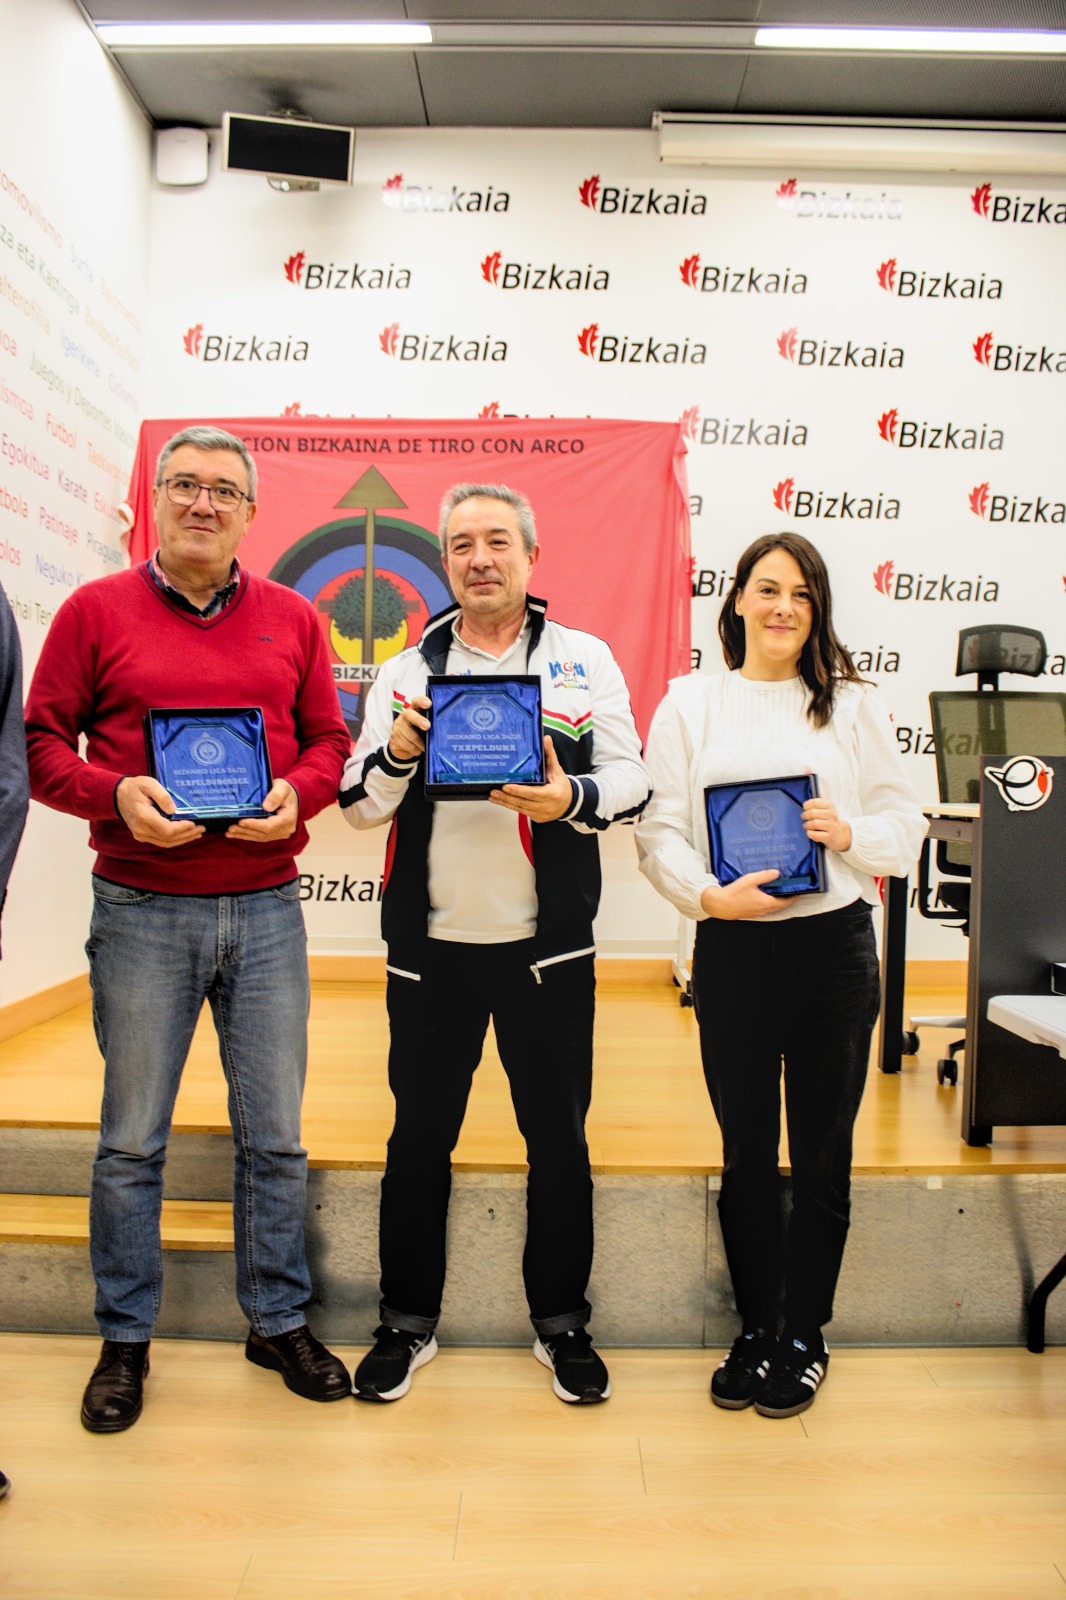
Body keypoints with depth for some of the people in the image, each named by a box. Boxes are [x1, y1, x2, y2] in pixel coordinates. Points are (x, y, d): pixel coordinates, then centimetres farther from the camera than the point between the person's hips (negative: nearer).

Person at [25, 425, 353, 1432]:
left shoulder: (292, 620, 9)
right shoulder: (96, 610, 3)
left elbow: (328, 743, 11)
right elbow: (42, 743, 1)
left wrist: (297, 794, -10)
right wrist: (118, 794, -17)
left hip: (266, 907, 2)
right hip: (141, 911, -2)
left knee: (273, 1136, 11)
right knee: (131, 1140, 9)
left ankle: (279, 1321, 29)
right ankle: (124, 1341, 27)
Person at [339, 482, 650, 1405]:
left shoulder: (585, 661, 4)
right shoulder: (406, 671, 7)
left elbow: (631, 775, -2)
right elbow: (361, 807, 6)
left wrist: (573, 798, -22)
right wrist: (396, 751, -14)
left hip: (548, 946, -1)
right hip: (431, 946, 1)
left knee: (558, 1136, 10)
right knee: (420, 1135, 11)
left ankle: (562, 1321, 29)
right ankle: (408, 1321, 29)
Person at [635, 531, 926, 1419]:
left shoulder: (853, 705, 5)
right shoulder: (690, 703, 4)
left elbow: (906, 823, 6)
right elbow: (660, 828, -2)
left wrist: (850, 833, -14)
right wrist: (708, 894, -18)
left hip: (834, 946, 0)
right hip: (732, 948, 0)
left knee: (822, 1154, 10)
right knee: (746, 1153, 12)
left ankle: (806, 1335, 29)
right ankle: (754, 1327, 31)